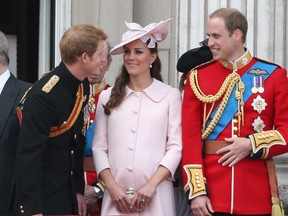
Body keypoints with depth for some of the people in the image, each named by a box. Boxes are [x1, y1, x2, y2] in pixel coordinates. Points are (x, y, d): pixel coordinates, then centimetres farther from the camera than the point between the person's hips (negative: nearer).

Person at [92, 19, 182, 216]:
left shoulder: (171, 95, 2)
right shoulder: (108, 96, 10)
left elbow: (175, 147, -2)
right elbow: (99, 147, 6)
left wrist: (151, 185, -11)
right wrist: (112, 186, -6)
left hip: (156, 196, -2)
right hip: (116, 194, 2)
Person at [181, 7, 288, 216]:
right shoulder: (198, 77, 5)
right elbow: (190, 137, 0)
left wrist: (252, 144, -16)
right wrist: (196, 191, -9)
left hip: (257, 195, 0)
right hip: (212, 193, 0)